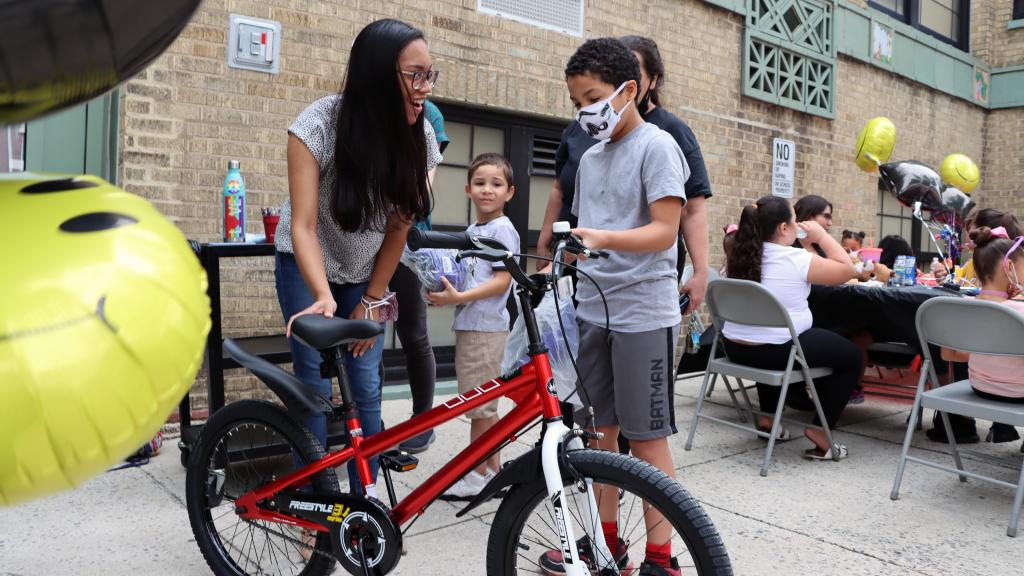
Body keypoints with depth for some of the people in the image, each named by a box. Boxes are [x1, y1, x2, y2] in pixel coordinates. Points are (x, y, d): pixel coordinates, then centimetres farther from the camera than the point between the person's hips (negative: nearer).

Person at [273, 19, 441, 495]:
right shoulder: (319, 124, -26)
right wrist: (324, 297, -44)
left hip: (365, 272, 3)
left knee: (365, 385, -1)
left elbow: (398, 226, -9)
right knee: (315, 386, -5)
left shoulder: (420, 137, -18)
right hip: (307, 266, -2)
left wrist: (372, 300, -7)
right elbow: (303, 226, -29)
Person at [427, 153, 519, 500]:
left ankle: (478, 475, 10)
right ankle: (493, 468, 28)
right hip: (468, 324, 9)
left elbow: (502, 281, -17)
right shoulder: (472, 231, 15)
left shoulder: (502, 229, -10)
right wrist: (445, 294, 4)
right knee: (485, 404, 16)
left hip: (485, 327, -9)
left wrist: (458, 298, -26)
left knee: (480, 405, -1)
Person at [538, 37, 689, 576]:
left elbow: (664, 231, -15)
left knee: (647, 436, 0)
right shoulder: (590, 157, 15)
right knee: (600, 430, 13)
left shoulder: (656, 145, -7)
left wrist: (602, 239, -29)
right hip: (592, 309, 7)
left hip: (642, 313, -7)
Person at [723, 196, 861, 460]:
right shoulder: (796, 259, -15)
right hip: (777, 350, -7)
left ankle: (767, 417, 37)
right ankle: (819, 432, 9)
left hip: (736, 348, 7)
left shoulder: (740, 256, 2)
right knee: (851, 356, 12)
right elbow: (846, 270, -5)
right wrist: (822, 235, 3)